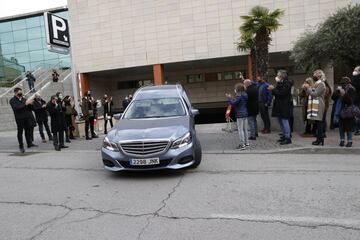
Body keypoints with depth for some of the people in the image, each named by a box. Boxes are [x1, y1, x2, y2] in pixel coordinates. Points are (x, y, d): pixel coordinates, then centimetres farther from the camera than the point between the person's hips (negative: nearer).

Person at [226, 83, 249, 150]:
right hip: (245, 114, 9)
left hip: (240, 115, -9)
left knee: (240, 130, -4)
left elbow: (233, 103, -21)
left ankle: (242, 144, -3)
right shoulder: (245, 95, 9)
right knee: (245, 129, 17)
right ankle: (246, 142, 26)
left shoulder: (239, 96, -17)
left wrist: (229, 98, -9)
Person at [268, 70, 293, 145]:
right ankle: (284, 136, 24)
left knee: (284, 121, -8)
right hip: (279, 105, 9)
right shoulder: (280, 83, 15)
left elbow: (282, 93, -21)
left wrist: (273, 89, -14)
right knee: (280, 121, 13)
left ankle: (288, 138, -2)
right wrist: (272, 89, -4)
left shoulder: (287, 83, -11)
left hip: (285, 106, -9)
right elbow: (276, 93, 13)